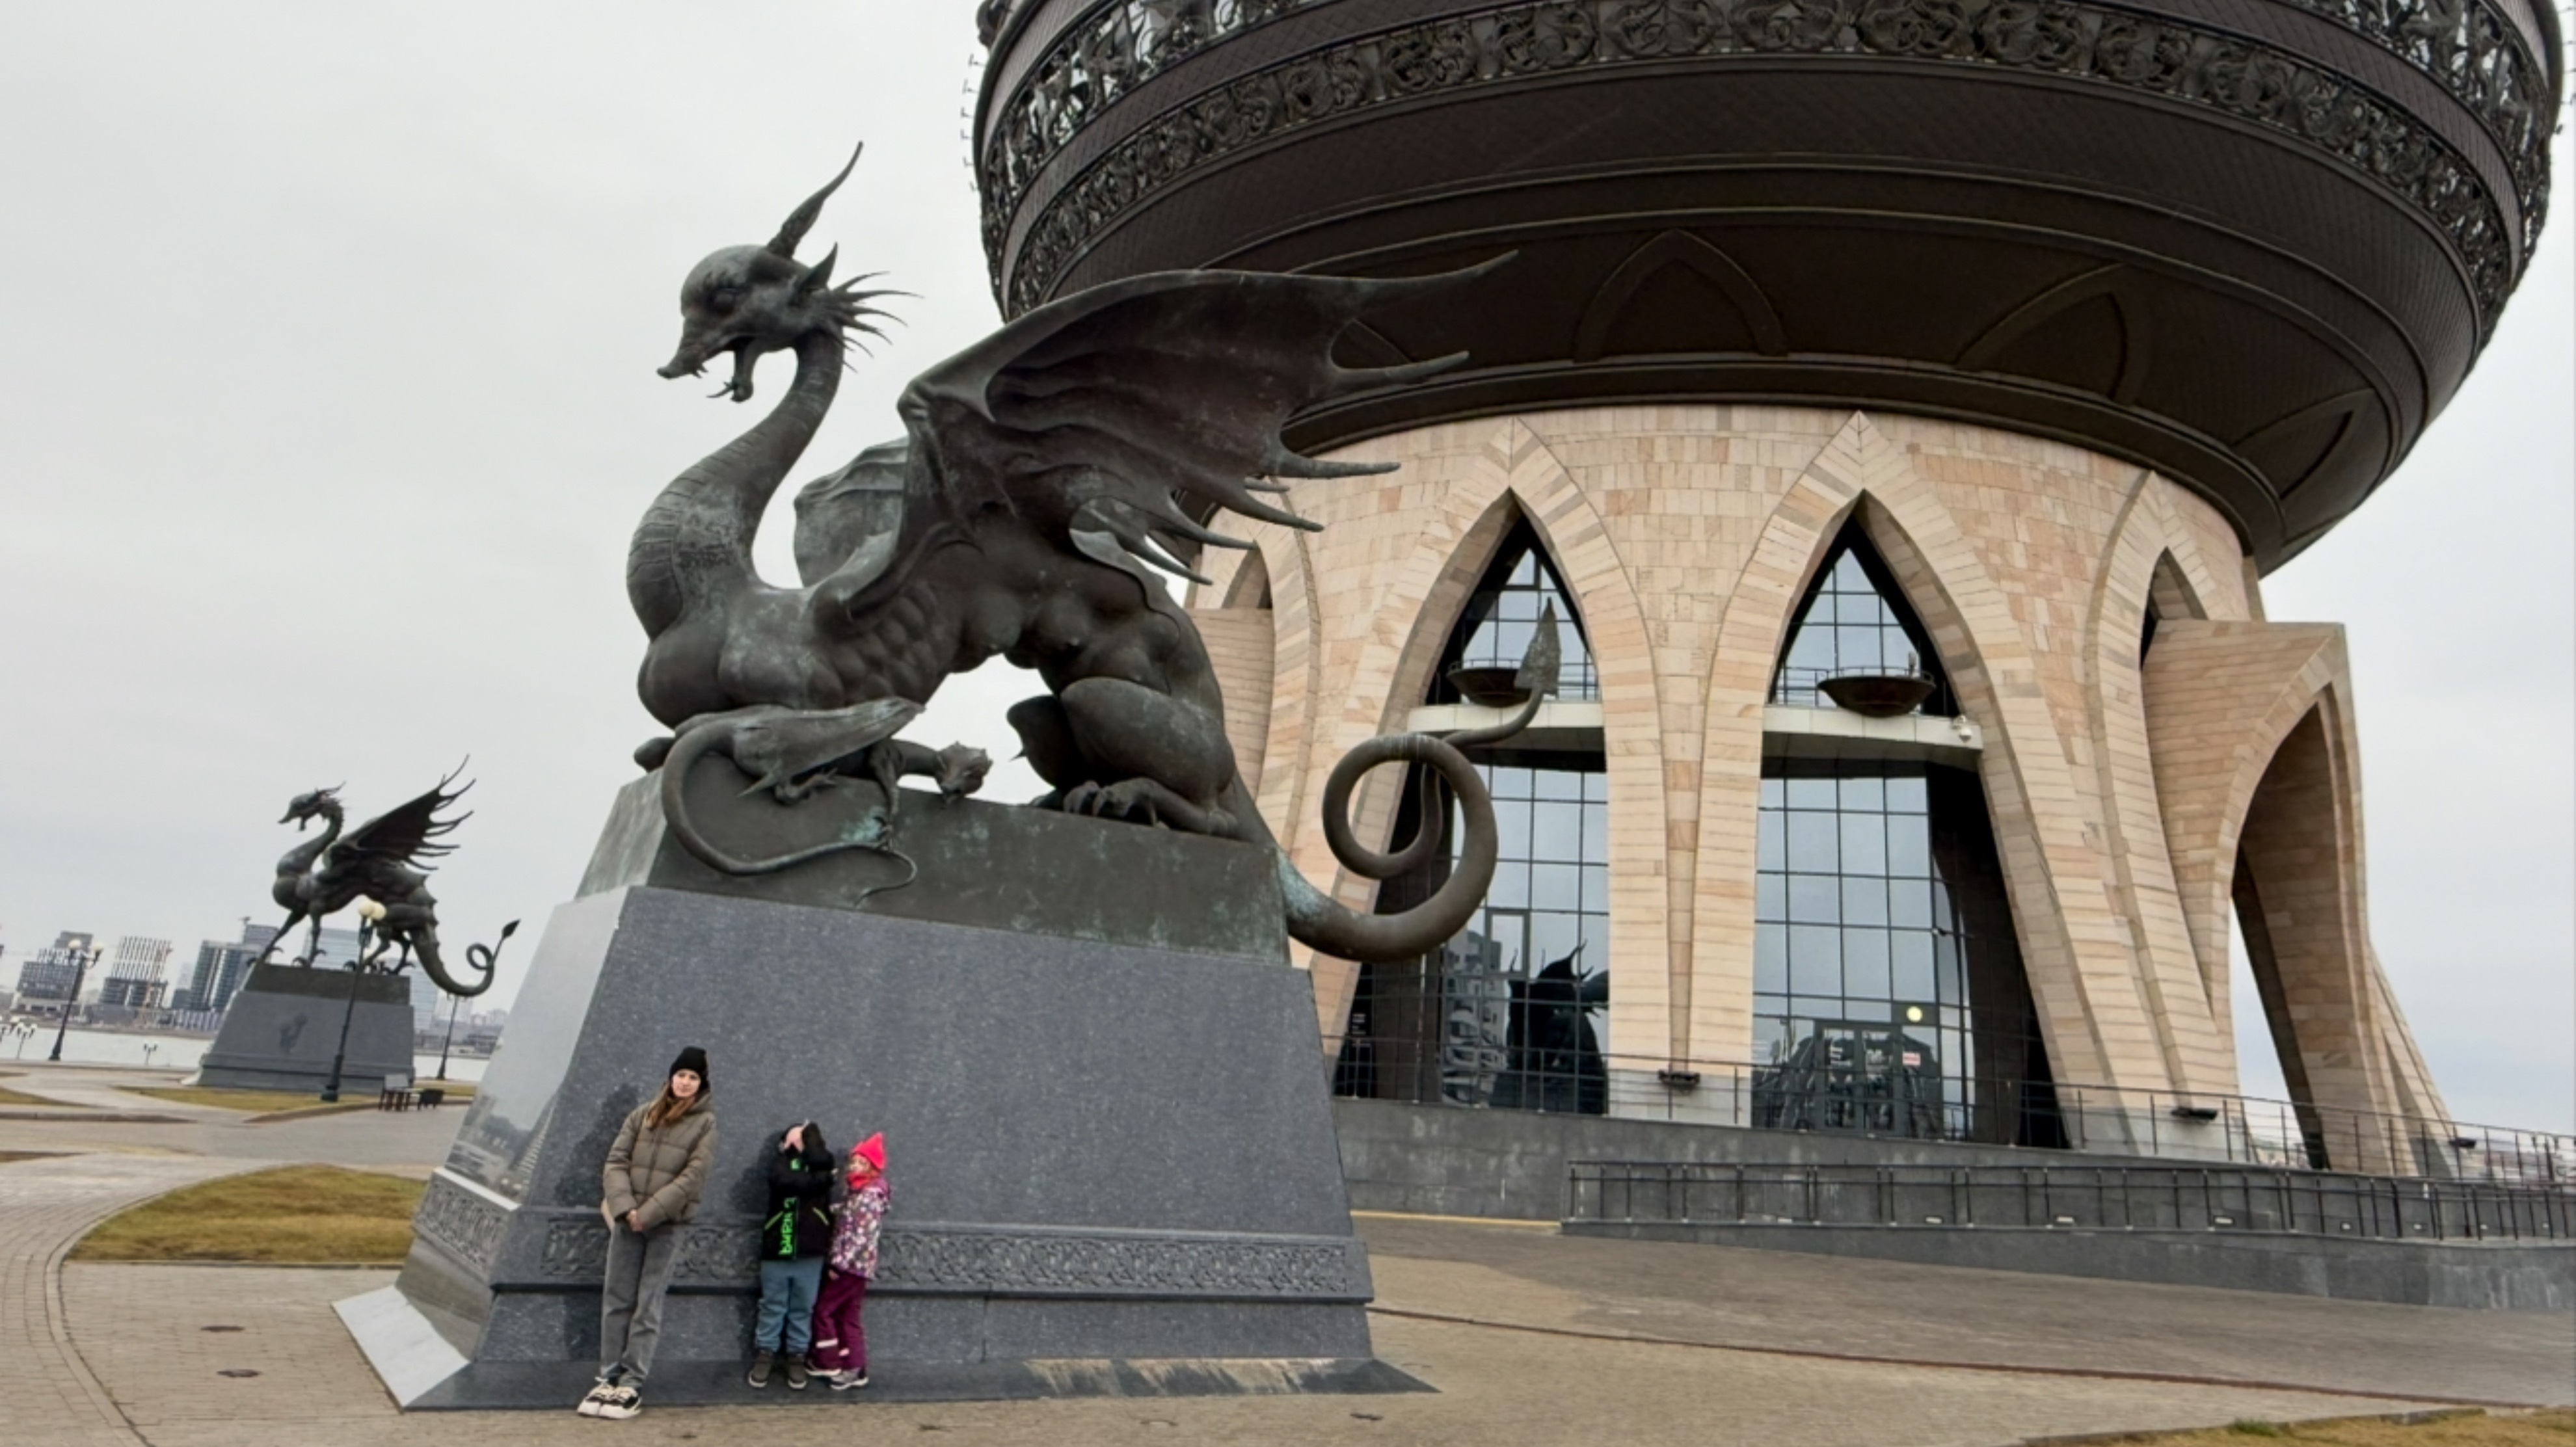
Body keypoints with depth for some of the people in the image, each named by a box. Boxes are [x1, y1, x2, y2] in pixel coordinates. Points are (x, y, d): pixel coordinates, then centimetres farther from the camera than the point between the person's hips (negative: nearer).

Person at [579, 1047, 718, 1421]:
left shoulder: (706, 1122, -1)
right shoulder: (644, 1113, 9)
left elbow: (692, 1177, -9)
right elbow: (616, 1161, 4)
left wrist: (649, 1213, -15)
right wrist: (624, 1206, -11)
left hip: (666, 1224, -3)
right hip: (626, 1220, 3)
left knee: (648, 1306, -1)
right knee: (616, 1300, 6)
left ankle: (632, 1386, 3)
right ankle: (609, 1378, 15)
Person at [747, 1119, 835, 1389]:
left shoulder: (821, 1163, 6)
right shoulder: (780, 1158, 5)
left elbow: (820, 1161, -17)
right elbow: (780, 1179, -15)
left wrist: (809, 1136, -2)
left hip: (809, 1251, 0)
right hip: (777, 1248, 0)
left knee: (803, 1309, 8)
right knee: (772, 1306, 8)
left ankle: (797, 1357, 17)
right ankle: (765, 1354, 20)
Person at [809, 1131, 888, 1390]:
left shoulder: (870, 1195, -16)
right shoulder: (858, 1192, 13)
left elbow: (862, 1237, -21)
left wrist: (838, 1263, -20)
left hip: (852, 1265, -9)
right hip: (852, 1265, 9)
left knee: (823, 1310, -1)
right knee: (847, 1317, 11)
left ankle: (829, 1363, 8)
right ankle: (855, 1369, 14)